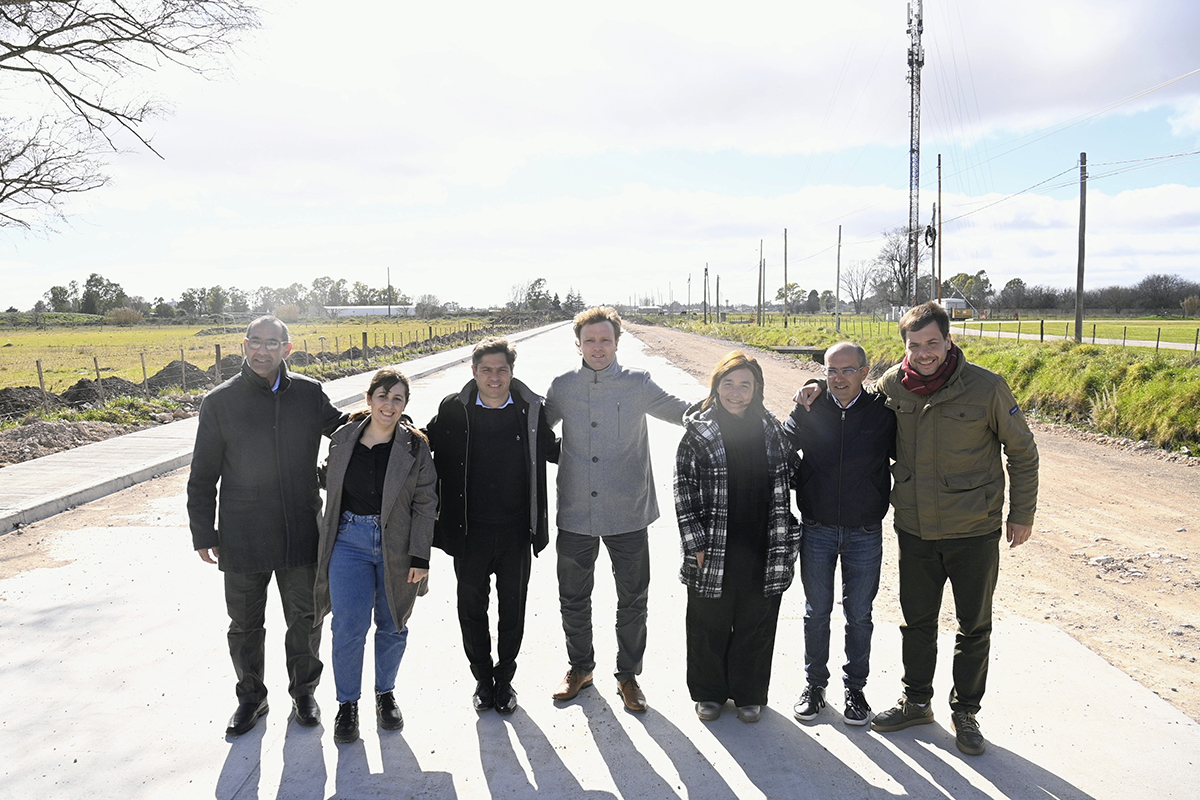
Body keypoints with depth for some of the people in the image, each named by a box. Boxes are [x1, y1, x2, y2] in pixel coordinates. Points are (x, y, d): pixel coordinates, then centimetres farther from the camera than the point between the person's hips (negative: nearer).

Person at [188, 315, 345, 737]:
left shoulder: (309, 394, -2)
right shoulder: (220, 402, -3)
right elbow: (202, 476, 2)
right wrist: (203, 533, 0)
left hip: (302, 535, 1)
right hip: (242, 539, -1)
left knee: (305, 619, 13)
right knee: (245, 625, 14)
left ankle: (303, 690, 35)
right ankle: (250, 697, 36)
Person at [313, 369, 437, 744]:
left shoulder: (415, 446, -6)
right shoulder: (343, 439, 1)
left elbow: (425, 504, -5)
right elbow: (332, 490, 11)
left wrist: (420, 557, -9)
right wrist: (326, 542, 12)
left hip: (397, 547, -1)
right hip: (349, 541, 1)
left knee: (393, 626, 12)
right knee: (349, 626, -2)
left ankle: (385, 692, 35)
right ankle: (347, 703, 18)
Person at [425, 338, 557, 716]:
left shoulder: (531, 408, -3)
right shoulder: (453, 410, -5)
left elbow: (551, 450, 13)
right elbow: (424, 444, 10)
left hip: (516, 530, 0)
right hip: (470, 532, 0)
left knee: (512, 611, 14)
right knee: (472, 610, 13)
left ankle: (505, 679, 35)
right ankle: (483, 680, 35)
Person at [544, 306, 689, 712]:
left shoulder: (638, 384, -3)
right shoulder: (562, 387, 3)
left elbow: (684, 411, 1)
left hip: (627, 514, -1)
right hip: (575, 514, 2)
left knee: (632, 601, 10)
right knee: (573, 599, 14)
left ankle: (628, 675, 30)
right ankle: (580, 668, 37)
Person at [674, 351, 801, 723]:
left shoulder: (770, 429, 5)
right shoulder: (698, 431, -4)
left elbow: (791, 474, 15)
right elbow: (684, 489, -5)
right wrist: (696, 543, -10)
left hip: (763, 551, 2)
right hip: (713, 551, -2)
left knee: (756, 625, 13)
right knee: (709, 624, 11)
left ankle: (749, 694, 32)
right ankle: (709, 692, 32)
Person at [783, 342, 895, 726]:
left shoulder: (884, 412, -6)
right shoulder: (809, 409, -4)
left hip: (865, 533, -1)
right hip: (817, 531, 1)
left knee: (859, 615, 12)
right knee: (817, 611, 13)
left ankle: (855, 687, 30)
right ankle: (815, 683, 31)